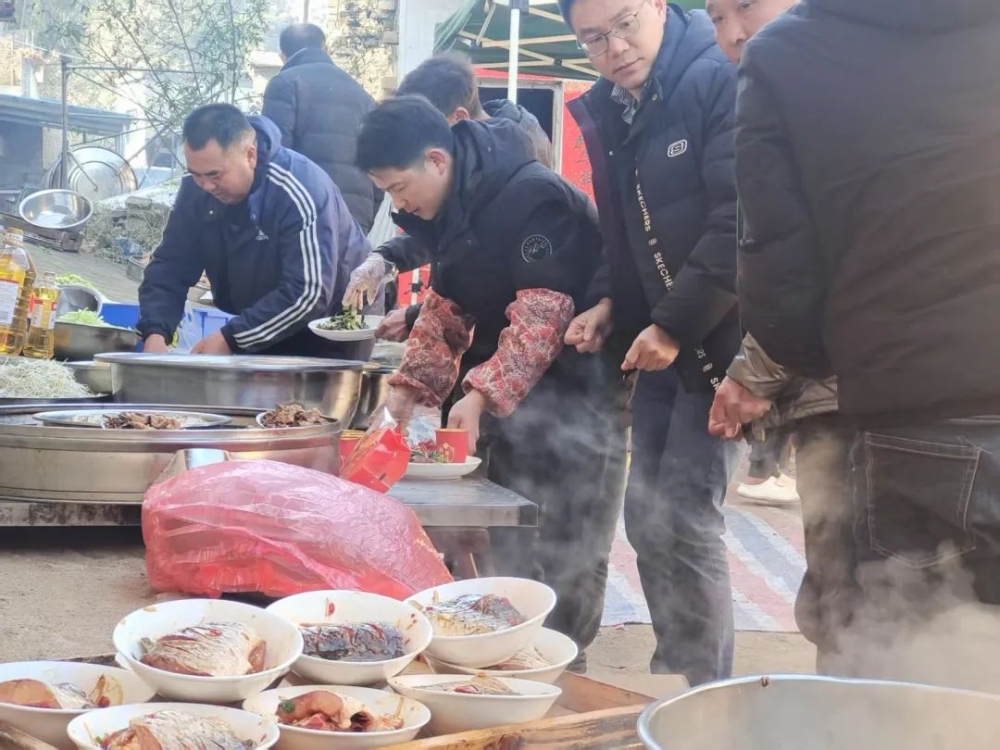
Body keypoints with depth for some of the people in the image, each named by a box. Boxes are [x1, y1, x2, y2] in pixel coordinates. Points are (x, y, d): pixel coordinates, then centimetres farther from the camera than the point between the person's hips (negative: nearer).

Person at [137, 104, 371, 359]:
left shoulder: (300, 192, -30)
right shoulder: (197, 189, -11)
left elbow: (309, 292, -35)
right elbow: (170, 266, -7)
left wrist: (230, 339, -35)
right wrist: (155, 333, -25)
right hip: (254, 332, 6)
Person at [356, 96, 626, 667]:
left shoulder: (535, 196, -21)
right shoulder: (455, 211, 8)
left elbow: (542, 313, -29)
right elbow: (447, 308, 13)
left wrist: (481, 393, -36)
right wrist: (409, 389, 1)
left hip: (572, 399, -9)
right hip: (504, 403, 9)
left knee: (566, 554, -4)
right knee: (507, 552, 11)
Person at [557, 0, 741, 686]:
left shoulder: (720, 82, -14)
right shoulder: (607, 112, 10)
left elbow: (741, 221, -21)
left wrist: (676, 324, -19)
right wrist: (608, 301, 3)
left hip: (719, 337, -8)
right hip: (661, 341, 8)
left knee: (684, 516, -9)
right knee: (647, 516, 9)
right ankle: (671, 676, 22)